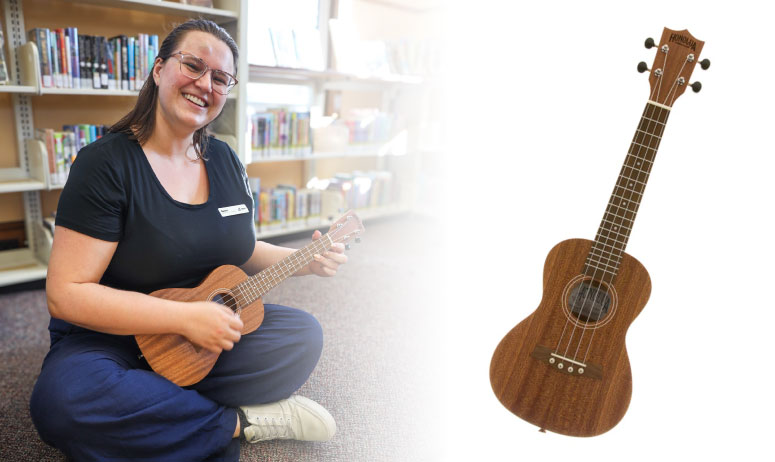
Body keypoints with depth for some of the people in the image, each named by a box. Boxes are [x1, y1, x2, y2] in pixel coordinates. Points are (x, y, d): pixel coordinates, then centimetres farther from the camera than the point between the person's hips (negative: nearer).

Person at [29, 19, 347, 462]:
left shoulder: (225, 160, 3)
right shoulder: (107, 163, -15)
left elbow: (240, 251, 12)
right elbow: (66, 293, -19)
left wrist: (306, 261, -5)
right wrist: (186, 317, -26)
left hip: (212, 323, 5)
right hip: (112, 337, -4)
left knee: (304, 335, -14)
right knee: (63, 401, -34)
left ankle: (151, 407, -13)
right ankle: (242, 421, -18)